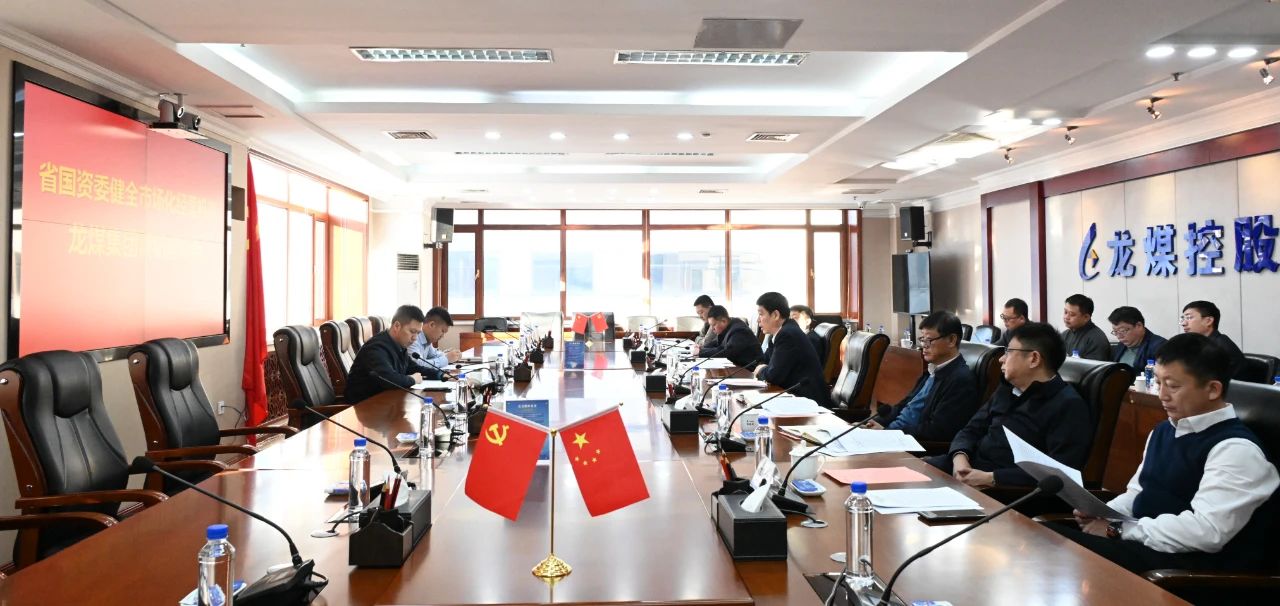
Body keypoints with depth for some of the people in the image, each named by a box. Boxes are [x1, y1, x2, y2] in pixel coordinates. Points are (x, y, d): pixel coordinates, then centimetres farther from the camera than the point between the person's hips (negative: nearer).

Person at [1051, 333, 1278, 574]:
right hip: (1142, 545, 8)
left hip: (1195, 567, -8)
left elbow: (1207, 532, -24)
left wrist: (1119, 529, -19)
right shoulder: (1163, 432, 15)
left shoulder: (1236, 449, -14)